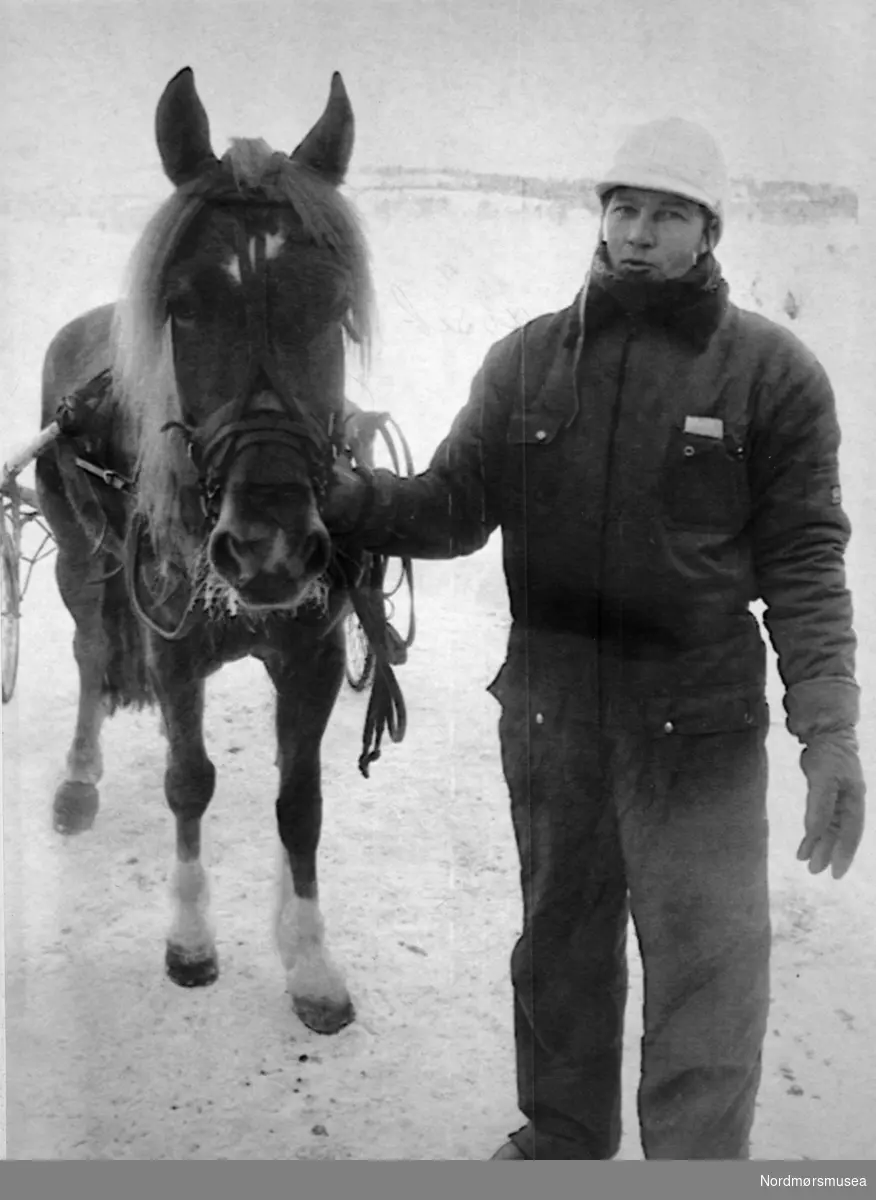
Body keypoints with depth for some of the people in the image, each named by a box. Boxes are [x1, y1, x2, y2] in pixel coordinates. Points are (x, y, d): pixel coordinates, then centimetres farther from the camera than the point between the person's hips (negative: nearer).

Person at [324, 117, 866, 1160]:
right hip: (548, 706, 4)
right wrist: (347, 496, -18)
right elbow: (453, 511, 1)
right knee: (559, 940, 19)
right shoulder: (527, 359, 3)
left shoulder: (774, 371, -6)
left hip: (699, 720, -3)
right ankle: (560, 1138, 40)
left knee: (709, 966, 0)